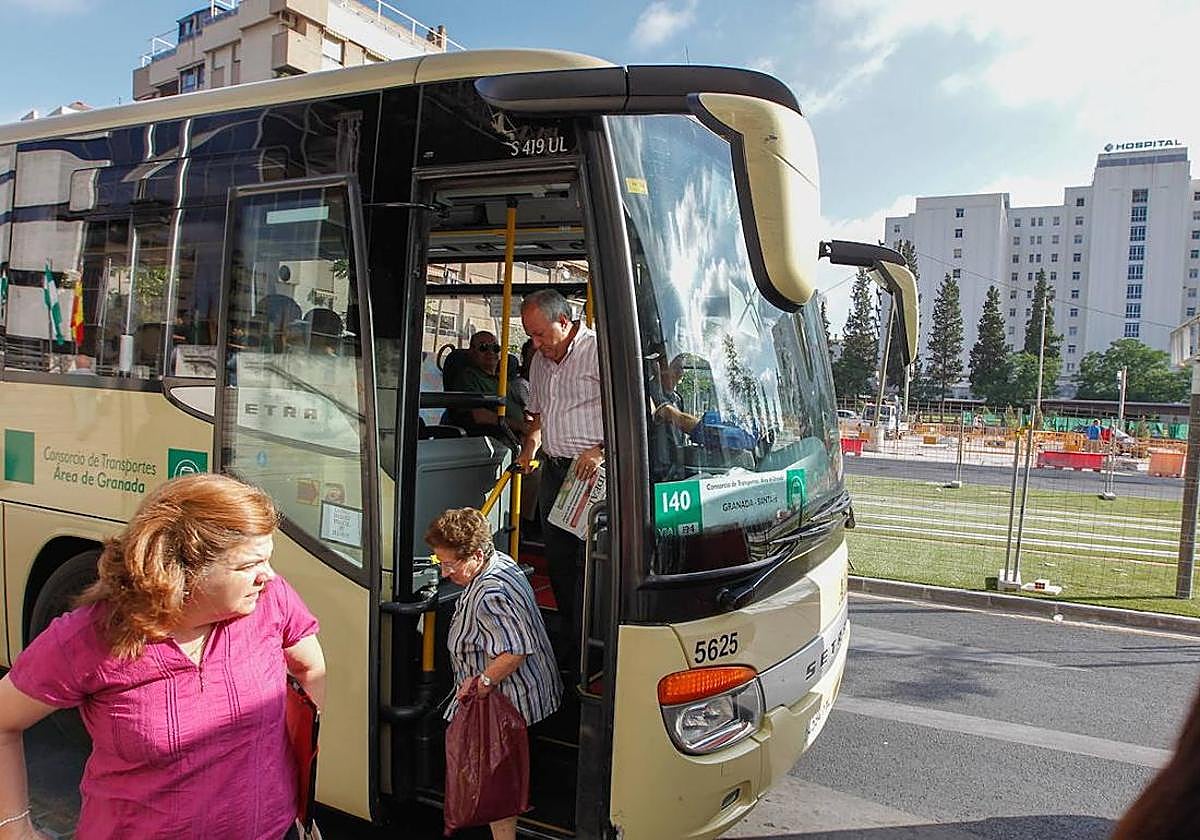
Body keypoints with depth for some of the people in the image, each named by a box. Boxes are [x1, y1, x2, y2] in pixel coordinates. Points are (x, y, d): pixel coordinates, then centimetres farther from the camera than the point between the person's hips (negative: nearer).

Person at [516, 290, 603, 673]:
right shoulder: (540, 361, 17)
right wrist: (531, 444, 10)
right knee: (557, 559, 11)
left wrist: (600, 449, -21)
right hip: (552, 469, 8)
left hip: (591, 472, -8)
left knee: (590, 560, -6)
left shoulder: (599, 350, -9)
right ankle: (571, 636, 23)